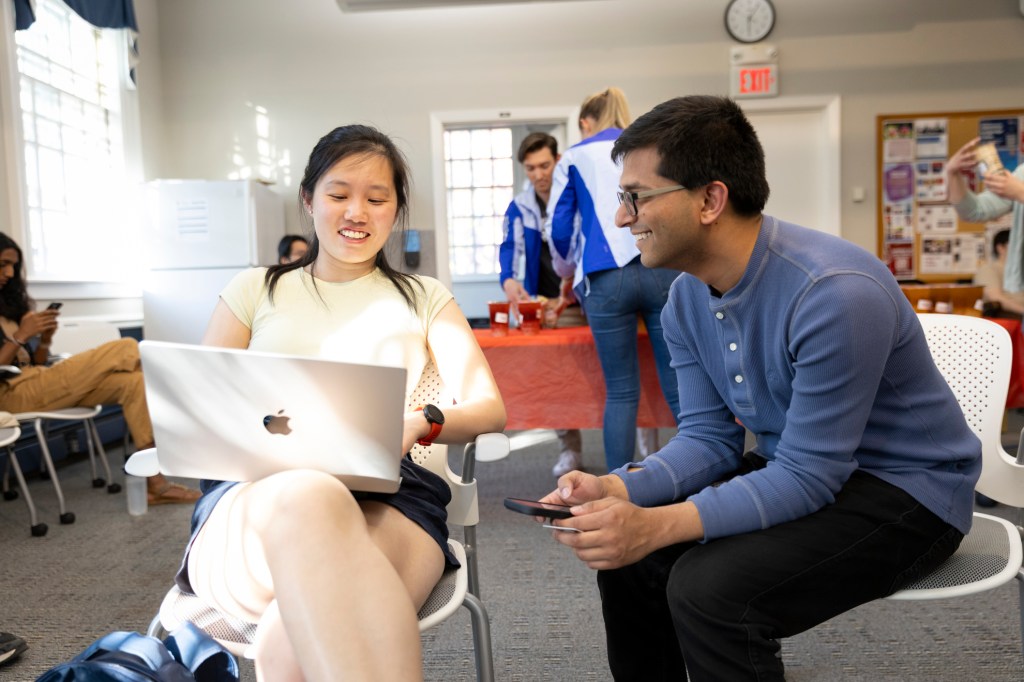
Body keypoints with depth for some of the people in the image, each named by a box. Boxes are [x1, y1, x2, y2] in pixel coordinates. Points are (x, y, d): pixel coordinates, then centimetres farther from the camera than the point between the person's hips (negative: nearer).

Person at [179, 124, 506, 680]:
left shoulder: (425, 298, 23)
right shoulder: (254, 291, 23)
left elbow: (488, 408, 11)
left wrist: (417, 425, -12)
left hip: (389, 496, -1)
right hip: (253, 493, 2)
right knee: (307, 497, -39)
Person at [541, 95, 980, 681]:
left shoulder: (834, 294, -30)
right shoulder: (687, 298, -5)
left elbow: (807, 478, -27)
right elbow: (710, 438, -3)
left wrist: (657, 526, -35)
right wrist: (616, 490, -20)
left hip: (905, 489, -7)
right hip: (798, 467, 7)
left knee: (709, 587, -27)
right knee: (621, 551, -1)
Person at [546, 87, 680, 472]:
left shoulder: (575, 157, 18)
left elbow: (559, 228, 13)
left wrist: (566, 268, 32)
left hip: (607, 277, -1)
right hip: (665, 270, 2)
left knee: (621, 392, 5)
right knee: (680, 389, 1)